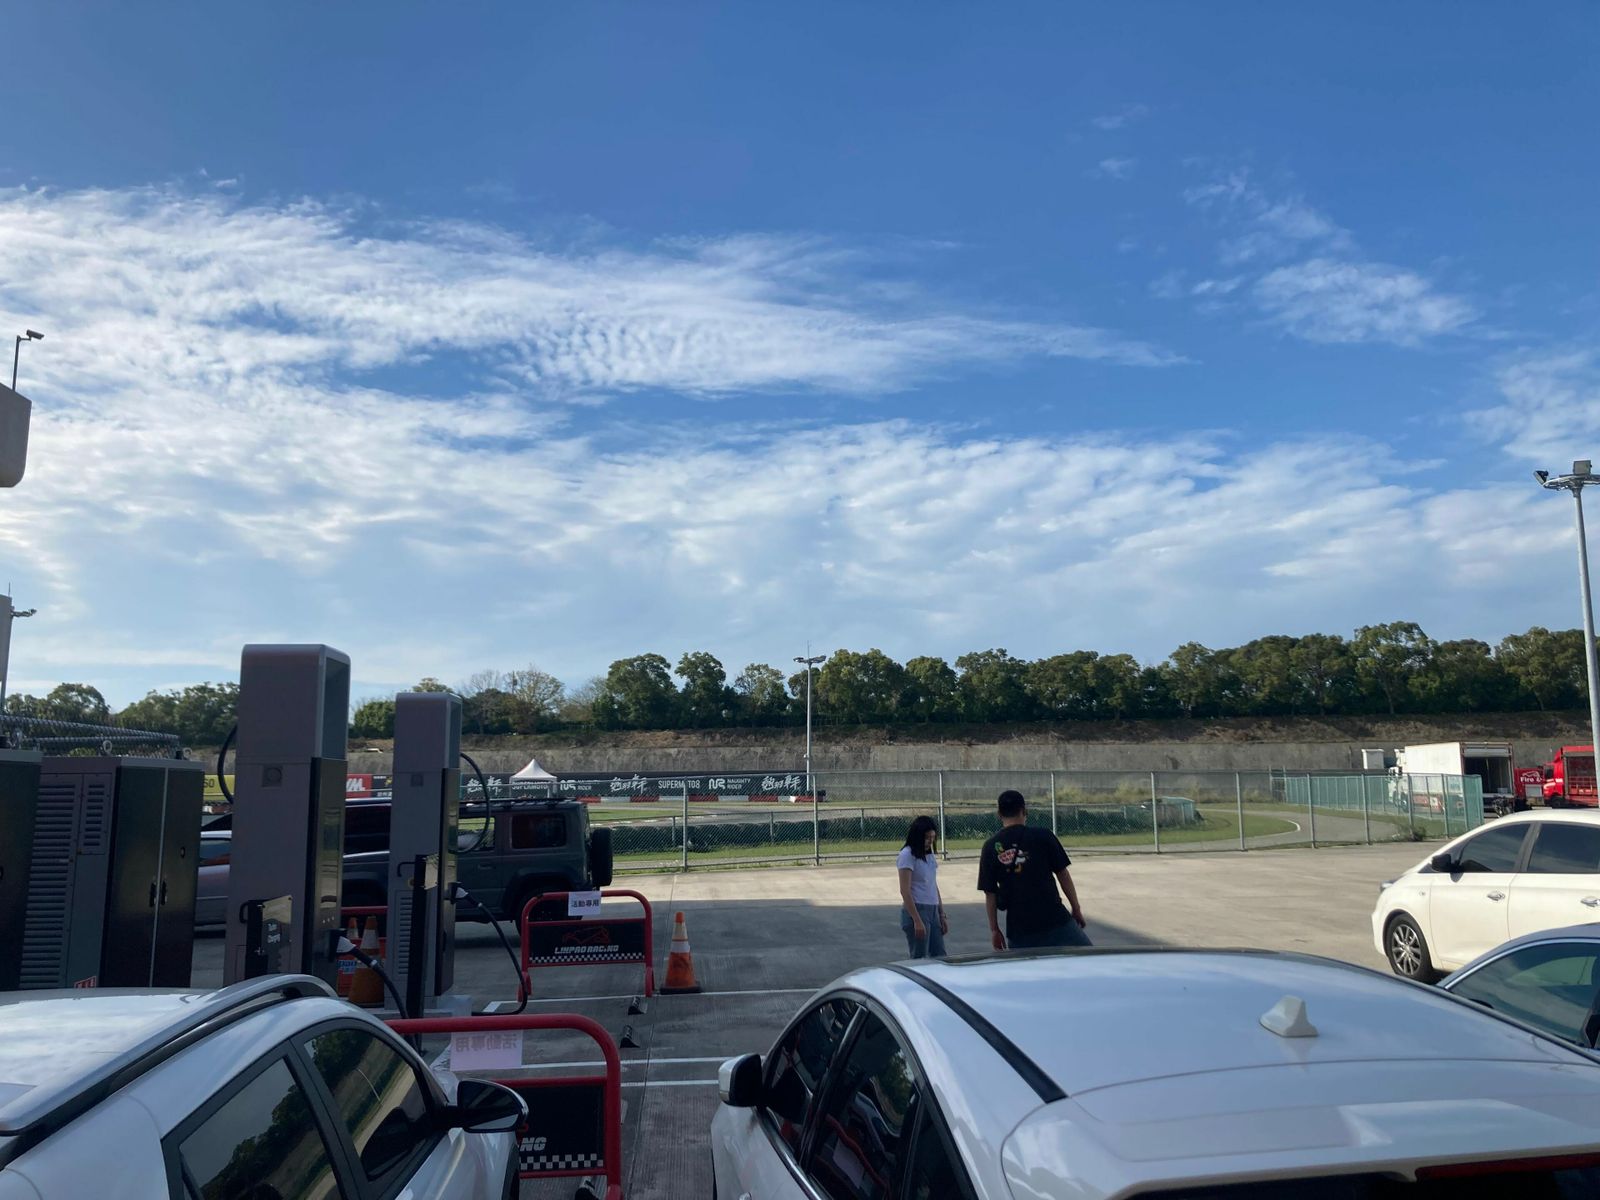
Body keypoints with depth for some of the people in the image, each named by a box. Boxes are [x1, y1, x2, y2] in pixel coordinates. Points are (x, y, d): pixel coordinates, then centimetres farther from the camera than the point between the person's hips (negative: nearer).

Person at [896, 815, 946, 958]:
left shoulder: (930, 856, 13)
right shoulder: (907, 856, -11)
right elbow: (905, 891, -15)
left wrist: (942, 916, 15)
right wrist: (917, 920, -19)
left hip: (933, 911, 8)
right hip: (916, 910, -8)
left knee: (940, 957, 6)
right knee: (919, 960, -3)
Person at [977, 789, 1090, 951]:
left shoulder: (991, 847, 2)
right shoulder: (1042, 836, -3)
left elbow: (989, 892, 3)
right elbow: (1062, 874, 1)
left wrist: (994, 929, 11)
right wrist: (1076, 908, 12)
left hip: (1018, 928, 2)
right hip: (1054, 919, -1)